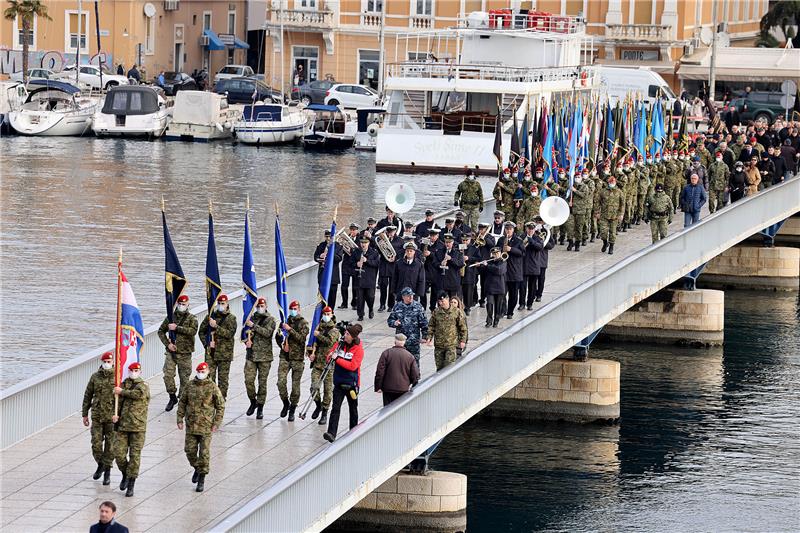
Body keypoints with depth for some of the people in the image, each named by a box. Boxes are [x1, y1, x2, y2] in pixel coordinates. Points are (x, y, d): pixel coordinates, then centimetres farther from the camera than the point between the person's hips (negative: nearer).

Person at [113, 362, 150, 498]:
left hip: (138, 427, -3)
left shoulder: (144, 386, 0)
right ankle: (125, 475, 25)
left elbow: (139, 394, -22)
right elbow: (117, 402, 11)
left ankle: (131, 485, 5)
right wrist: (115, 415, -9)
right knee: (119, 453, -3)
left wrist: (122, 392, -12)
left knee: (134, 455, -2)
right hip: (122, 426, 3)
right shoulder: (123, 385, 12)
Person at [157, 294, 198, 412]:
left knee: (184, 378, 3)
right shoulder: (171, 317, 9)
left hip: (185, 353, -2)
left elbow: (193, 331, -18)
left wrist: (177, 328, -20)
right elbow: (161, 331, 12)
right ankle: (172, 397, 7)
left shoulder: (192, 318, 1)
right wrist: (167, 344, -3)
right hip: (171, 352, 2)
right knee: (168, 375, -9)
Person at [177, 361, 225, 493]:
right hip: (191, 424, 3)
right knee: (190, 450, 5)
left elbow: (221, 406, -1)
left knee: (204, 453, -3)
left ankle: (201, 480, 6)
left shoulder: (213, 387, -5)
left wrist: (217, 423, -6)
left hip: (206, 426, -3)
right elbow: (182, 403, 11)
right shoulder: (190, 386, 4)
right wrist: (180, 419, 4)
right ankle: (197, 468, 34)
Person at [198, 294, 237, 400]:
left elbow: (230, 333, -14)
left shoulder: (231, 318, 0)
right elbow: (201, 331, 15)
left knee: (223, 378, 3)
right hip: (211, 352, 2)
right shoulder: (210, 316, 9)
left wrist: (216, 327, -20)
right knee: (209, 376, -1)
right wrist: (207, 343, 1)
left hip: (225, 352, -2)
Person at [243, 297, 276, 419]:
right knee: (248, 380, -6)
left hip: (264, 355, -3)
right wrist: (246, 340, -2)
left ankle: (260, 407, 8)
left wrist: (253, 326, -19)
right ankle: (253, 401, 17)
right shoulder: (251, 318, 12)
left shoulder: (270, 319, 1)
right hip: (251, 355, 3)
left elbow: (267, 332, -16)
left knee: (262, 382, 1)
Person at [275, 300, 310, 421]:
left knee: (295, 385, 1)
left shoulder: (303, 323, 0)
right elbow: (277, 336, 20)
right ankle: (286, 403, 13)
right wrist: (282, 345, 3)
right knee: (281, 381, -11)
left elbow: (301, 338, -14)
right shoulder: (285, 321, 11)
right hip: (284, 357, 3)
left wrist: (290, 329, -20)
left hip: (297, 358, -3)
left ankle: (292, 411, 12)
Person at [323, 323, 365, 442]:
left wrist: (337, 359, -23)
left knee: (353, 408, 14)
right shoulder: (341, 344, 3)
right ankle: (331, 433, -16)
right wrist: (331, 356, -9)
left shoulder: (358, 349, -11)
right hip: (339, 382, 3)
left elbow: (352, 366, -21)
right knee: (335, 408, -8)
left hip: (351, 383, -3)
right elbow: (330, 355, 15)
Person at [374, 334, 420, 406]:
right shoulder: (410, 356, -1)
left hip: (388, 389, -1)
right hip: (404, 389, 1)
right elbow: (415, 375, 1)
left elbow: (380, 372, -6)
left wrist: (378, 387, 0)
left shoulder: (386, 353, -4)